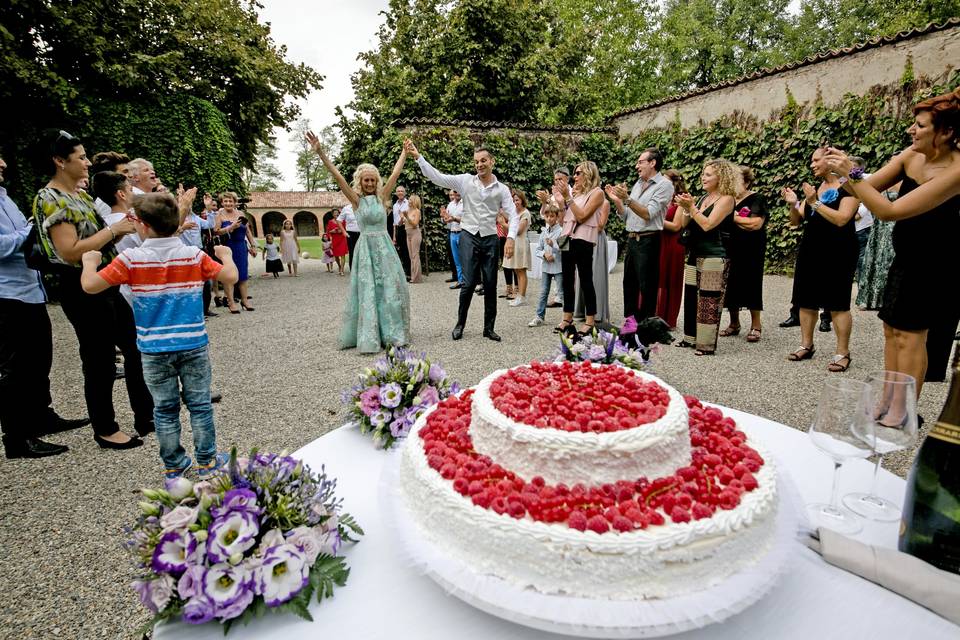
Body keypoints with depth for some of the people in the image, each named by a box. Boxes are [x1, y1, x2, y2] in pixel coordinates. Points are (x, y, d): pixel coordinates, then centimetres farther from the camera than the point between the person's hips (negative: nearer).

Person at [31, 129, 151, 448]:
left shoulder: (80, 195, 13)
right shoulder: (51, 199, -14)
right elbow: (70, 251, -22)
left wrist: (123, 228, 2)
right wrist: (113, 229, -18)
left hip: (105, 284, 9)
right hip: (82, 290, -9)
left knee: (136, 346, 12)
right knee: (100, 360, 1)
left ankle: (145, 416, 24)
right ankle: (105, 430, 18)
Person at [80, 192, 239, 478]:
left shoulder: (130, 259, -9)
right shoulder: (195, 255, -6)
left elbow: (90, 286, -8)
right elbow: (230, 276, -3)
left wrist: (90, 261, 13)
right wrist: (226, 255, 18)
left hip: (154, 348, 0)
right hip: (193, 344, 0)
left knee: (165, 409, 13)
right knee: (200, 404, 11)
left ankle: (173, 465, 25)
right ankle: (207, 461, 20)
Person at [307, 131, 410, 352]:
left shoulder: (382, 197, 9)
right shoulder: (356, 200, 2)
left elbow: (396, 173, 8)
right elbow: (337, 176, -6)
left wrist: (405, 151, 11)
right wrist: (320, 153, -14)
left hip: (385, 246, 3)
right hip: (366, 246, -3)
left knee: (391, 288, 2)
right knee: (367, 291, -2)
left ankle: (391, 333, 14)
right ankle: (369, 339, 2)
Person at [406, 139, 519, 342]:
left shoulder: (502, 189, 2)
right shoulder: (465, 181, 1)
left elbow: (513, 215, -4)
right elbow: (437, 177, -6)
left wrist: (511, 237, -20)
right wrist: (417, 156, -15)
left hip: (490, 239, 2)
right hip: (469, 236, -2)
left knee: (491, 285, 5)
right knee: (469, 283, -6)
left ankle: (489, 327, 17)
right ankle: (460, 323, 14)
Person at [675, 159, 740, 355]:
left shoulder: (726, 199, -7)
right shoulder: (703, 198, 14)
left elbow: (708, 224, -18)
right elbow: (684, 224, 11)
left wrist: (691, 207, -13)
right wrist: (686, 208, -5)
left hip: (713, 258, -8)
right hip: (694, 255, 8)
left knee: (708, 302, -5)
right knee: (690, 298, 10)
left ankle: (707, 345, 2)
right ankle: (691, 338, 21)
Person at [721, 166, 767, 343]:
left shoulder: (756, 199, -5)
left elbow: (756, 223, -20)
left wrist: (734, 217, -13)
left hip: (750, 252, -5)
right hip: (730, 250, 6)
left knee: (750, 286, -1)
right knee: (730, 285, 6)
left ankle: (756, 326, 10)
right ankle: (734, 323, 18)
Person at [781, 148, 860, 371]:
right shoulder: (814, 188, 13)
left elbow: (841, 219, -19)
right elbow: (796, 221, 11)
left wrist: (814, 202, -20)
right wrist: (793, 204, -7)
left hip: (837, 254, -7)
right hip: (810, 251, 7)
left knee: (837, 304, -5)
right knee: (806, 301, 8)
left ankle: (842, 353, 3)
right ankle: (806, 346, 18)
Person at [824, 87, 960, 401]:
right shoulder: (911, 156, -5)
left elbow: (889, 211, -31)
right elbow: (867, 187, 2)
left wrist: (852, 173, -30)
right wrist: (841, 172, -15)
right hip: (906, 257, 7)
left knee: (910, 333, -5)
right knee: (892, 328, 10)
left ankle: (902, 414, 5)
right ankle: (890, 401, 21)